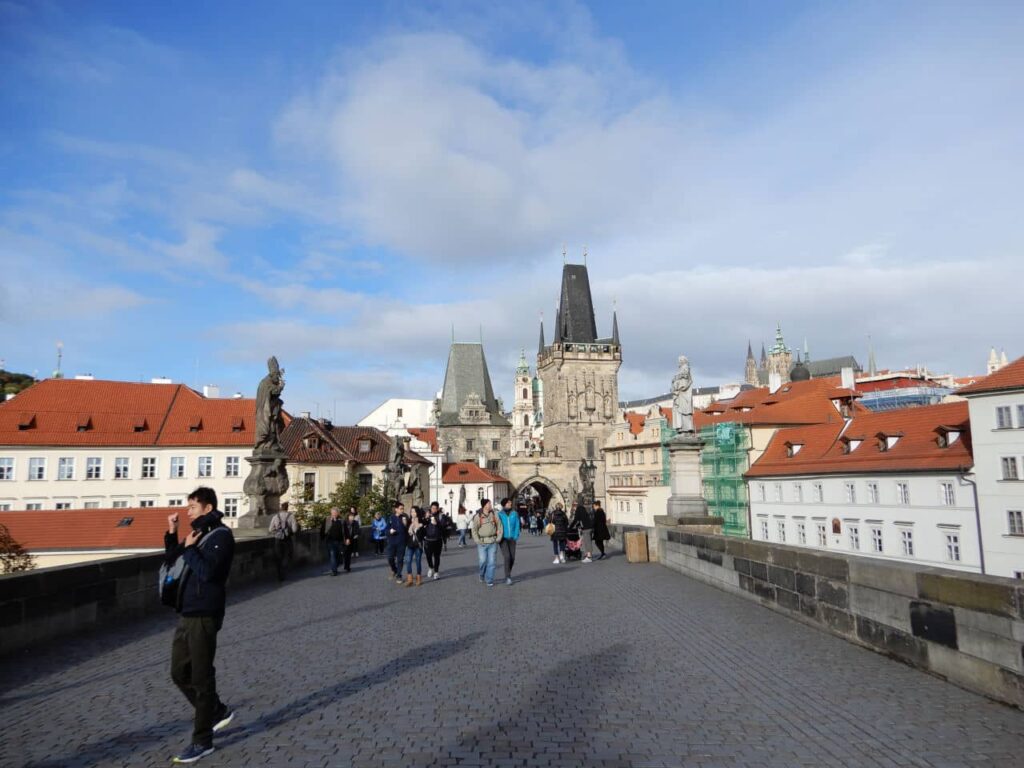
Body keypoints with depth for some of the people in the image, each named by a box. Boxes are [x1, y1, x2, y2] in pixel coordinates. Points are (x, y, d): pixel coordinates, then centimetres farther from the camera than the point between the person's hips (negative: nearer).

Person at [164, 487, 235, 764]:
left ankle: (202, 741, 12)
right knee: (179, 673, 15)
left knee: (201, 678, 0)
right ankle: (218, 712, 31)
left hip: (204, 616, -9)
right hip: (186, 615, 9)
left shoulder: (221, 536, -14)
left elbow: (207, 572, -25)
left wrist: (189, 548, -13)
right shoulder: (198, 533, 12)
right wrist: (172, 534, 7)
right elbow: (171, 561, 20)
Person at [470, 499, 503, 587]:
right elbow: (474, 530, -2)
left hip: (493, 542, 2)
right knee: (482, 561, -2)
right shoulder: (477, 516, -3)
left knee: (491, 561, 0)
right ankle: (482, 575, 26)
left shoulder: (494, 515, 3)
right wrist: (478, 541, -9)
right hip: (482, 542, -2)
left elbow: (499, 526, 6)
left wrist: (498, 538, -2)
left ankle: (489, 580, 9)